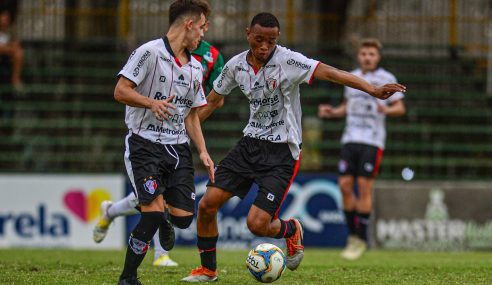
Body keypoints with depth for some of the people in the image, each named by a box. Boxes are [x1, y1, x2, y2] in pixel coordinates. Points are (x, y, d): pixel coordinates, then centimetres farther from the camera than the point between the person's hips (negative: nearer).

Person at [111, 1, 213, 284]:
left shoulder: (195, 67, 15)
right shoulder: (150, 52, -8)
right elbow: (121, 91, -11)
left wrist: (203, 152, 7)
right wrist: (152, 103, -27)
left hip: (178, 147, 6)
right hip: (144, 142, -6)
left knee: (183, 217, -4)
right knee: (153, 212, -18)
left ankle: (163, 220, 34)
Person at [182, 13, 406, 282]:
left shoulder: (288, 61, -17)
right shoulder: (235, 66, 0)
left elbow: (329, 72, -28)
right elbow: (212, 101, 16)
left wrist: (372, 89, -40)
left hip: (282, 152, -5)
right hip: (250, 142, 5)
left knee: (257, 224, -15)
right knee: (207, 204, -3)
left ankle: (292, 231, 21)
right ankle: (207, 269, 18)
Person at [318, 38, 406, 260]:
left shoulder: (386, 79, 0)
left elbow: (400, 108, -1)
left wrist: (387, 110, -21)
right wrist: (332, 112, 6)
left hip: (372, 141, -5)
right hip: (350, 139, 5)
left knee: (364, 186, -8)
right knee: (345, 185, -3)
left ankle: (361, 239, -1)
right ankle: (353, 234, 9)